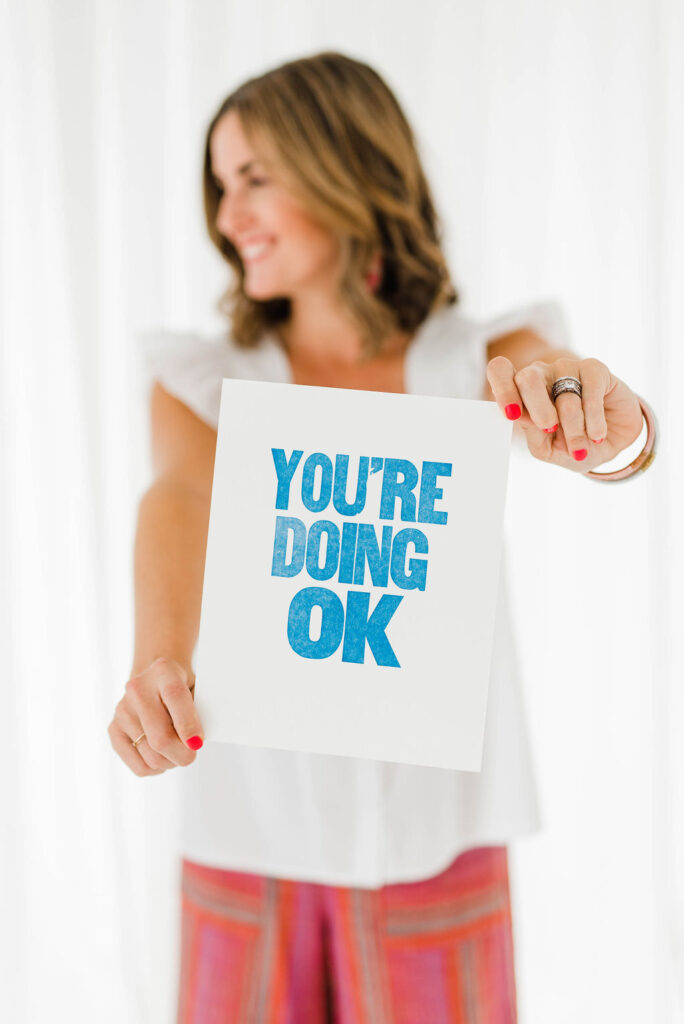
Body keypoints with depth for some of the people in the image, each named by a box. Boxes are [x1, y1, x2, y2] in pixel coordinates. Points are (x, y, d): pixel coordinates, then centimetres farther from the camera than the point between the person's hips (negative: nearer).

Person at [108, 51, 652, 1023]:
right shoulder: (204, 380, 1)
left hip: (434, 831, -1)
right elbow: (180, 500, -19)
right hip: (249, 832, 1)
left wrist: (609, 422, -48)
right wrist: (158, 663, -40)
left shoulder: (481, 360, -3)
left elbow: (610, 433, -23)